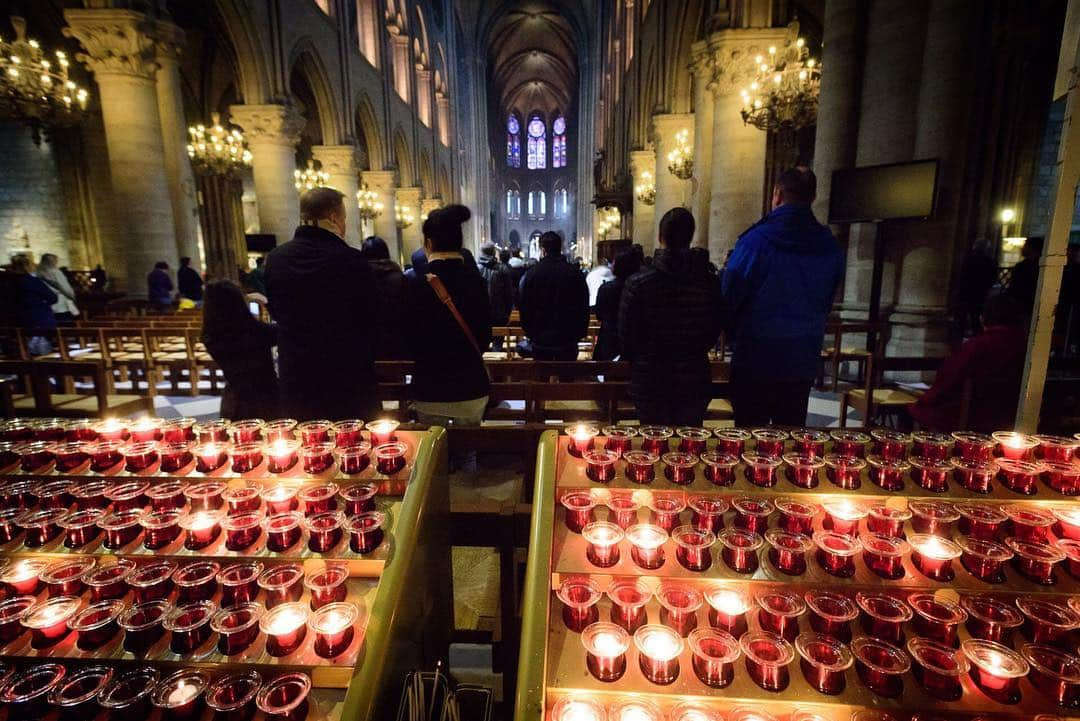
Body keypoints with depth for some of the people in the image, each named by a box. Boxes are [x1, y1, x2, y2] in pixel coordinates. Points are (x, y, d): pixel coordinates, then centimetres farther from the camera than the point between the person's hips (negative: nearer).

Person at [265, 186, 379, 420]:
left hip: (295, 375, 4)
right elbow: (372, 311, -6)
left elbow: (275, 312, 12)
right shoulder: (350, 259, -15)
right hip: (348, 373, -4)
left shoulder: (275, 258, 0)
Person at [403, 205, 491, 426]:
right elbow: (485, 337, 6)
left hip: (431, 393, -2)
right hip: (473, 390, 3)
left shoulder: (416, 285, -13)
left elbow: (409, 343, -5)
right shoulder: (477, 283, -5)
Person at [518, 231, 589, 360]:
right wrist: (579, 333, 12)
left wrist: (530, 333, 9)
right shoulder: (576, 274, -4)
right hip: (568, 340, 1)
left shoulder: (532, 273, -7)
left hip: (540, 339, 0)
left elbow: (524, 307, -2)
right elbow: (584, 308, 2)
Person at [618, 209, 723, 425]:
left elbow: (626, 336, -6)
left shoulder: (637, 282, -12)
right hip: (695, 381, 2)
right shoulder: (709, 283, -4)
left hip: (650, 381, -2)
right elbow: (713, 334, 7)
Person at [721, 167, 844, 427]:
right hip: (804, 360, 5)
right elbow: (826, 303, 11)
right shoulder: (830, 247, 1)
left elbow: (729, 298, -10)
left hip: (756, 357, -4)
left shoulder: (757, 240, -15)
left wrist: (736, 331, 9)